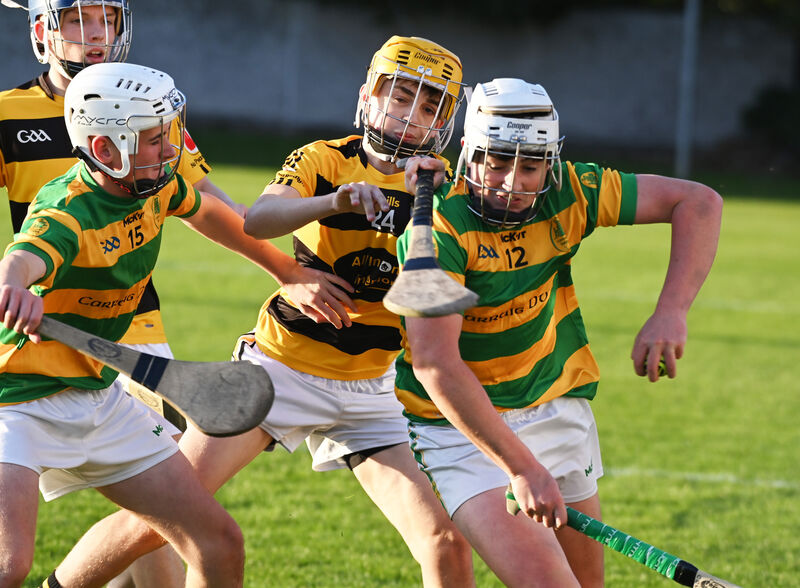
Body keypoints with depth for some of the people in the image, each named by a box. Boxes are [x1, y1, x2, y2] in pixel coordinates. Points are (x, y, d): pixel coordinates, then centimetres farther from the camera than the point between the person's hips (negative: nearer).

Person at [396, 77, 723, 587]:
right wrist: (522, 467, -36)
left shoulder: (569, 193, -12)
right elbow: (434, 363, -32)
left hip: (556, 408, 5)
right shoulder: (438, 225, -26)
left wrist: (671, 313, -21)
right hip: (460, 422, -5)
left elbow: (699, 203, -5)